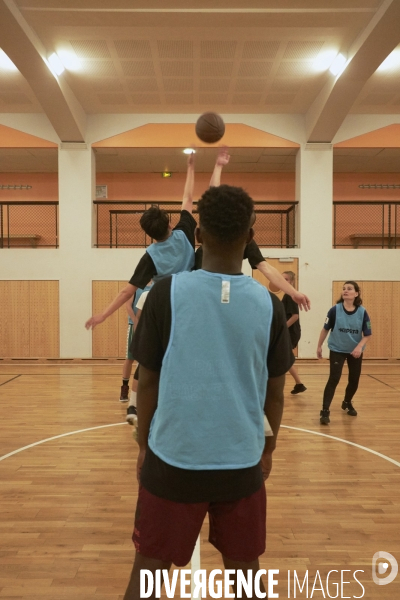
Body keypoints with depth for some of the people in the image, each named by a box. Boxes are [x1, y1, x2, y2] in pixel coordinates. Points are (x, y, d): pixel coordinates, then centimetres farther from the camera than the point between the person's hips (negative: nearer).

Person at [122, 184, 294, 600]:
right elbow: (274, 391, 5)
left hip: (172, 460, -1)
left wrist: (143, 444, 11)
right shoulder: (268, 304, -4)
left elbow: (148, 381, -3)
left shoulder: (166, 293, -9)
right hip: (241, 464, 2)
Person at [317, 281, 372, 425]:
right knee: (334, 379, -13)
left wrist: (359, 347, -26)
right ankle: (325, 411, -8)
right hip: (337, 350, -2)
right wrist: (319, 346, 3)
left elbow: (368, 335, -9)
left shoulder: (362, 312, -13)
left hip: (355, 351, 2)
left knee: (354, 380, 13)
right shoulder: (335, 310, -15)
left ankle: (347, 403, 41)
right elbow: (326, 329, -3)